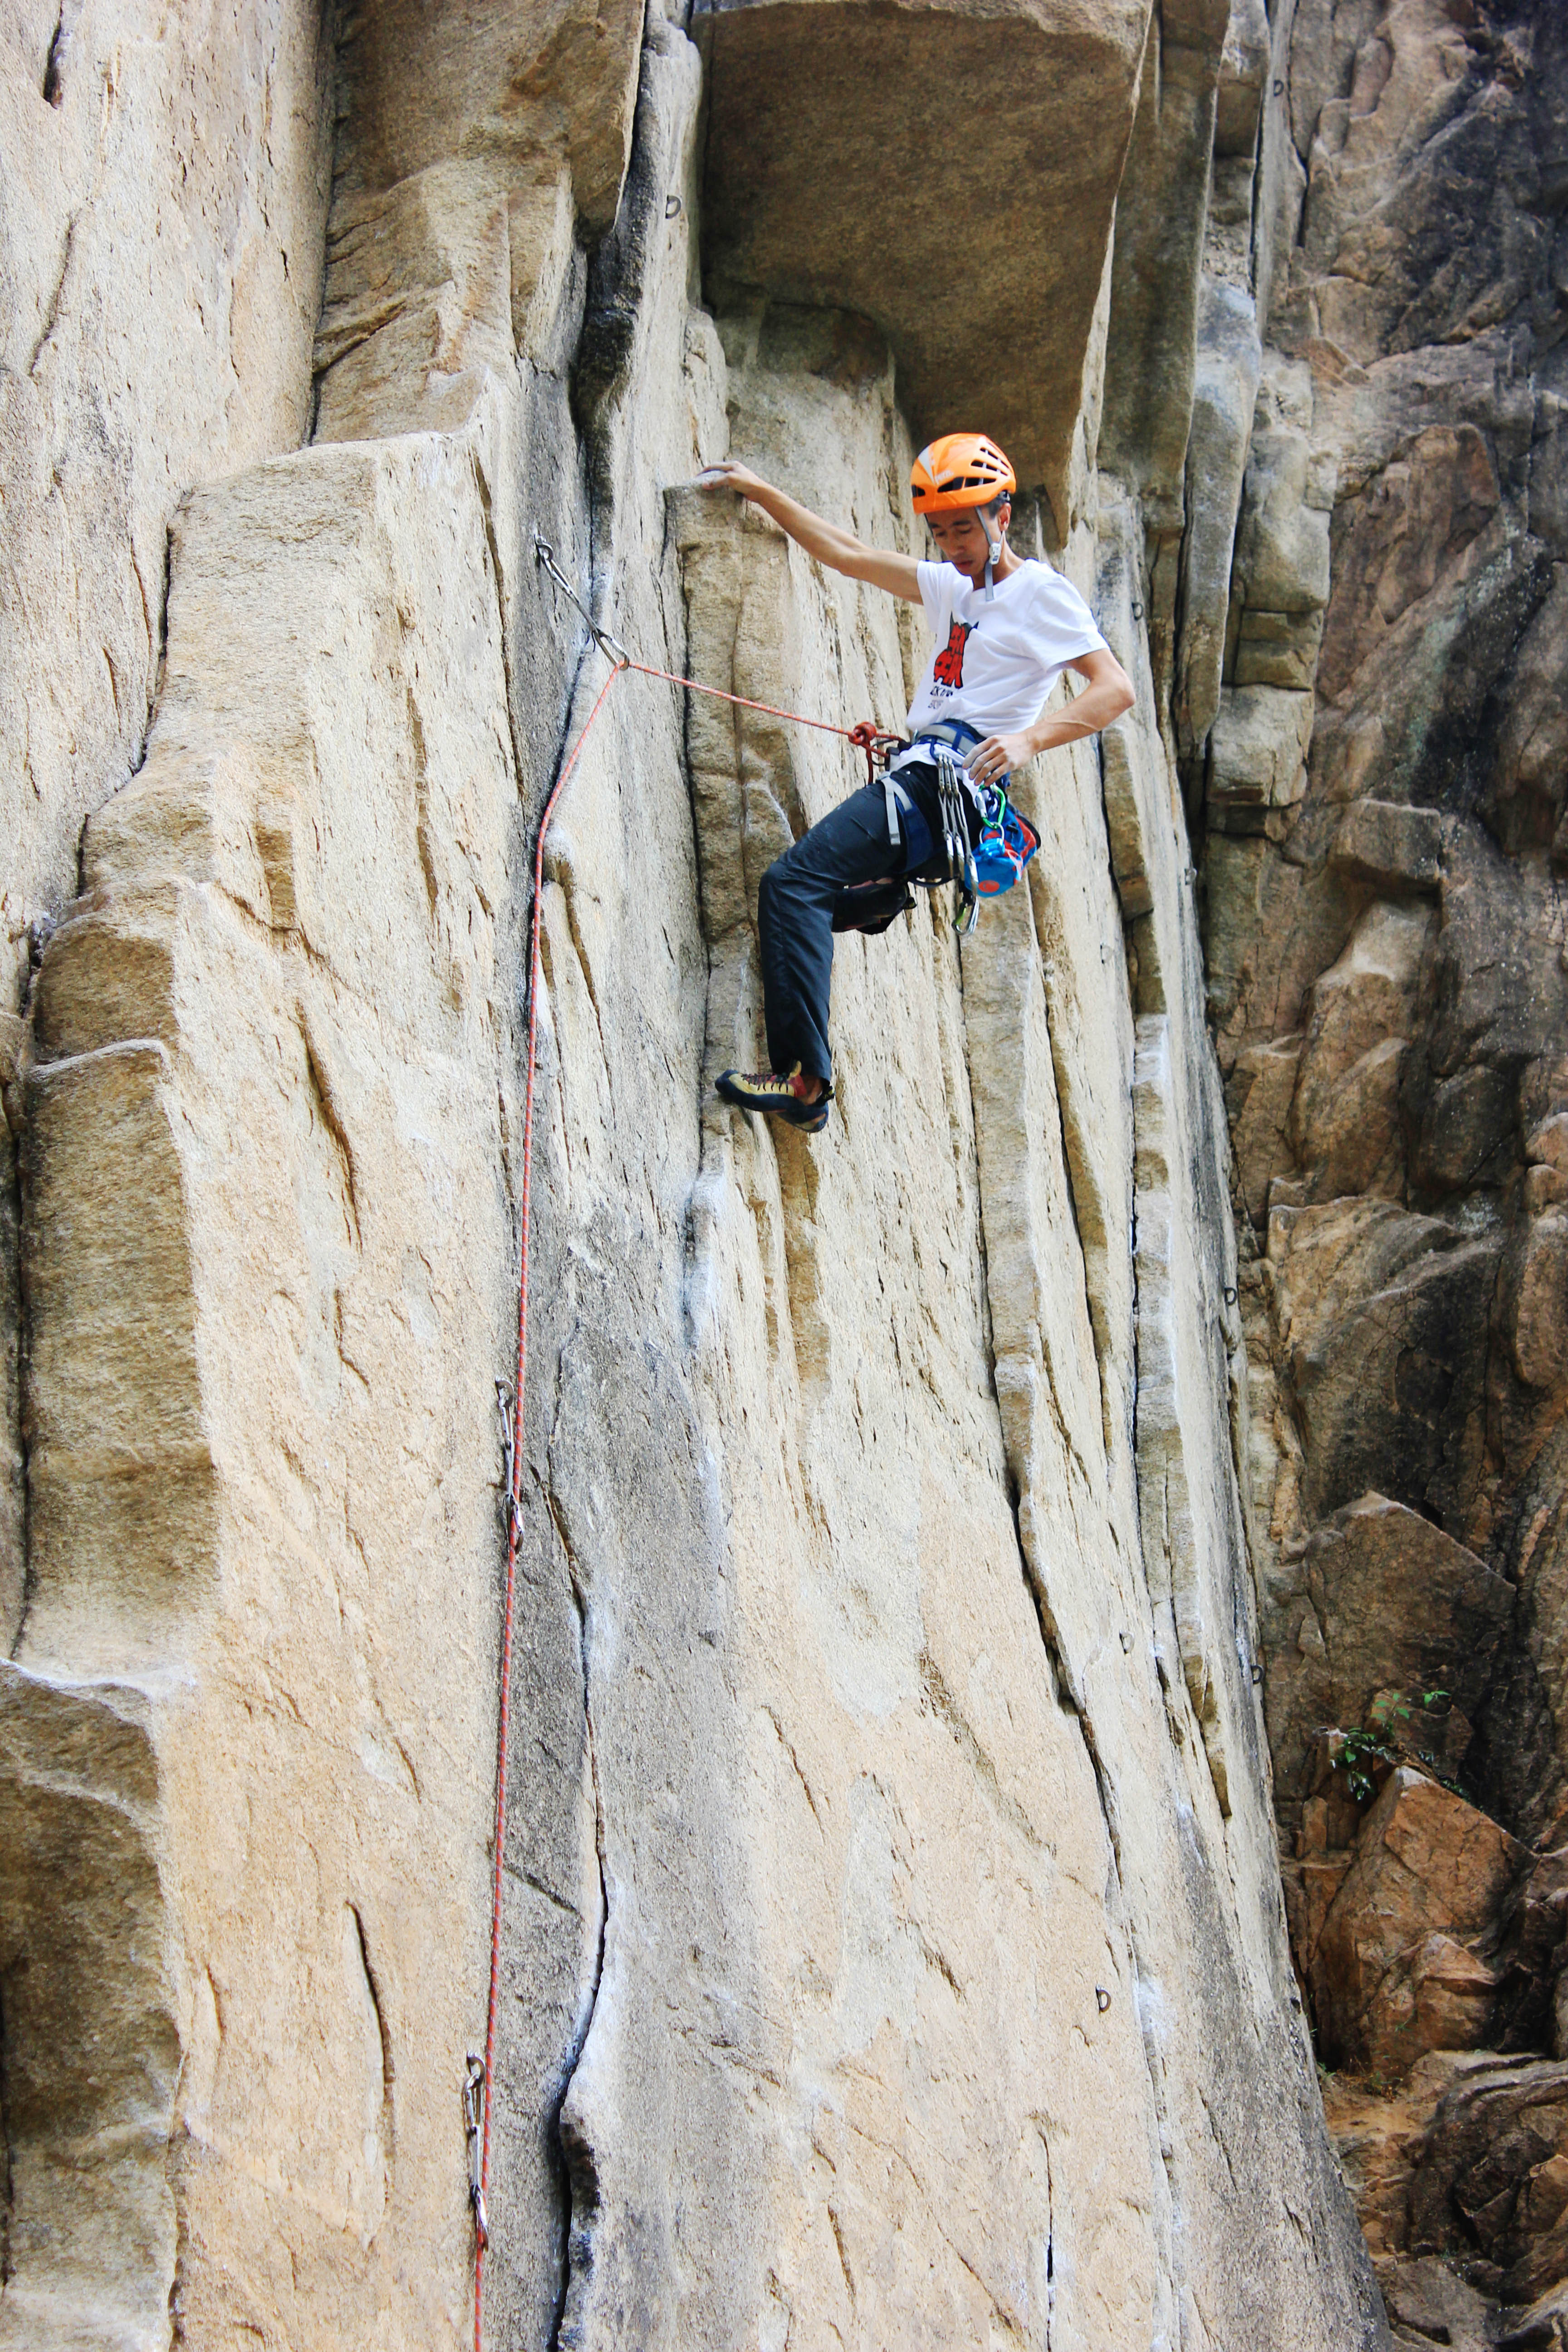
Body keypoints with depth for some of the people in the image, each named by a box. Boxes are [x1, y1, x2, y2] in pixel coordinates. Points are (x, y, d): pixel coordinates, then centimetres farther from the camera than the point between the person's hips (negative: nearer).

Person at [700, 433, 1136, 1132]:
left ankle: (804, 1081, -29)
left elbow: (1116, 689, -13)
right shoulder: (949, 586, 22)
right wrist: (762, 493, 23)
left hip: (953, 783, -10)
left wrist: (1029, 738, -27)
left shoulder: (1042, 593, -2)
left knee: (791, 883, -22)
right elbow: (846, 554, 27)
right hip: (921, 779, 10)